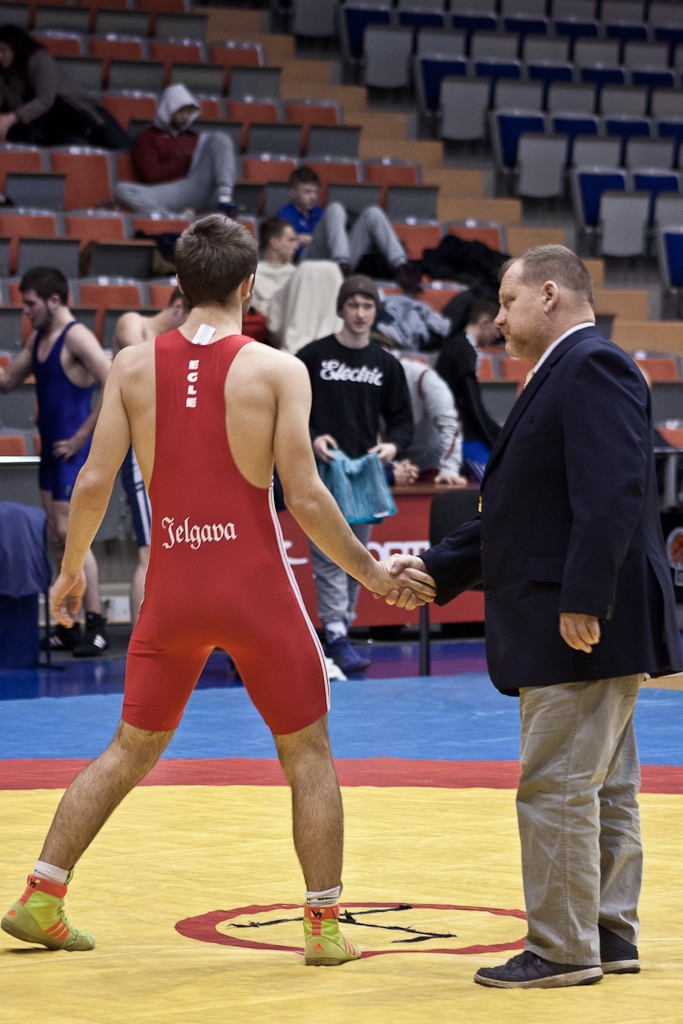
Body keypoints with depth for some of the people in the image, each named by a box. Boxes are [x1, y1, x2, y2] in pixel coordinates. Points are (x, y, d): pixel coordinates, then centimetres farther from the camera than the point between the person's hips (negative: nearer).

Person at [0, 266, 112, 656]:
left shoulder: (77, 337, -15)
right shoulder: (39, 338, 13)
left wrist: (82, 437, -20)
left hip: (73, 451, -9)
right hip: (52, 449, 9)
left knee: (70, 533, -10)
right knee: (59, 537, 10)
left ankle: (97, 626, -6)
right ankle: (67, 628, 15)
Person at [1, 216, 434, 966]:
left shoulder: (134, 364, 0)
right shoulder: (277, 370, -7)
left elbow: (94, 483, -2)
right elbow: (305, 499, -11)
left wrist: (71, 568, 14)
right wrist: (373, 574, 1)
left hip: (172, 588, 3)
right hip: (257, 589, -3)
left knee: (130, 749, 18)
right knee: (308, 753, 11)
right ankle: (324, 925, 9)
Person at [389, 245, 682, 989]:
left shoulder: (593, 368, -13)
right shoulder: (561, 378, 20)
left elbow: (611, 494, -24)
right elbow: (520, 509, 23)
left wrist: (584, 599, -28)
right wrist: (437, 570, 19)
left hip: (585, 627, -10)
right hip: (565, 627, 10)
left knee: (557, 787, -6)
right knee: (602, 789, 14)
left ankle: (562, 951, 0)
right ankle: (610, 938, 20)